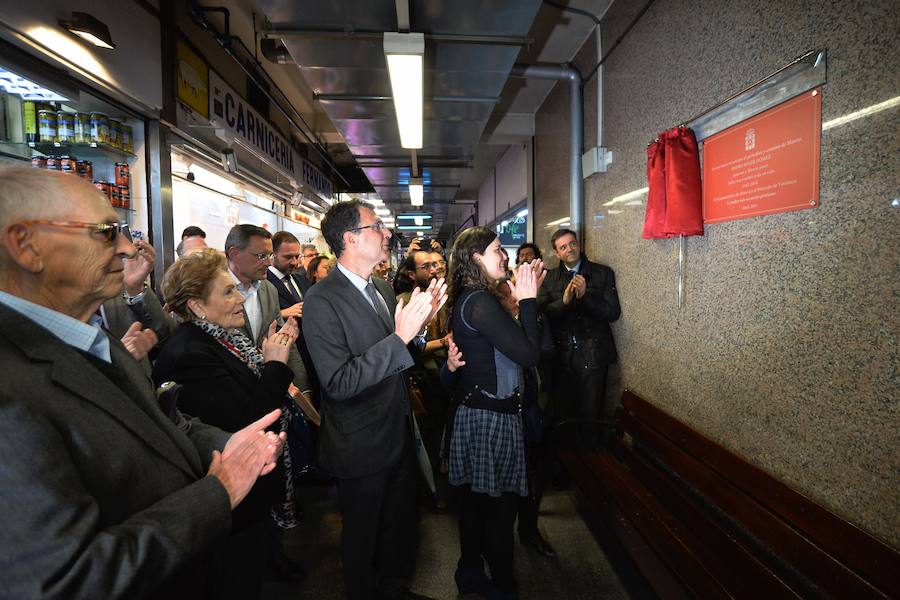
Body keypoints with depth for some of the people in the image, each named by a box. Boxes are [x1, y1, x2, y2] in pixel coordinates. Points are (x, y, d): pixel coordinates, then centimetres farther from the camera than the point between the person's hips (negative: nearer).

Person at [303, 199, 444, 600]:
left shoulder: (382, 289, 4)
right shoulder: (323, 299, -21)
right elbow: (338, 383, -28)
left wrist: (420, 321, -7)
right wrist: (400, 337, -33)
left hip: (398, 435, 7)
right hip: (362, 446, -7)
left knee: (401, 524, 26)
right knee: (362, 535, 18)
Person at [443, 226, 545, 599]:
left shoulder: (468, 299, 9)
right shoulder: (480, 302, -21)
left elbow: (512, 343, 11)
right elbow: (529, 353, -23)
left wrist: (525, 297, 4)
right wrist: (527, 299, -15)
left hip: (473, 410, 10)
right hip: (492, 416, -10)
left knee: (475, 498, 21)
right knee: (499, 505, 8)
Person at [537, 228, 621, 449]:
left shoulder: (603, 273, 1)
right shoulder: (551, 278, 7)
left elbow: (613, 313, -6)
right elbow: (543, 313, -4)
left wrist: (585, 296, -17)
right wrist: (564, 300, -20)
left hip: (592, 354, -2)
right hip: (562, 354, 2)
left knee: (591, 414, 6)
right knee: (563, 410, 13)